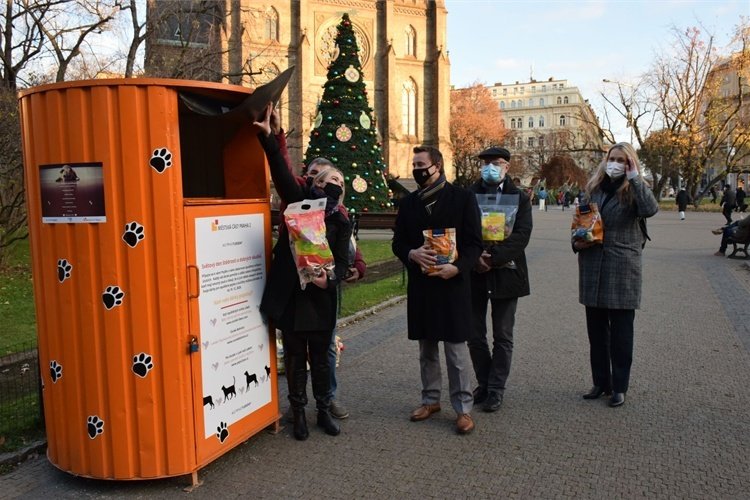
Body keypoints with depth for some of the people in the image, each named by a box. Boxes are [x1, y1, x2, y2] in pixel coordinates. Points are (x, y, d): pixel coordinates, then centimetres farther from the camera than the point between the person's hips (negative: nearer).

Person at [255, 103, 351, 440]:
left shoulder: (341, 223, 4)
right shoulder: (299, 202, 3)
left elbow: (342, 262, -2)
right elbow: (281, 171, -8)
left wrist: (330, 278, -23)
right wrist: (267, 136, -19)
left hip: (319, 299, 1)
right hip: (289, 296, 0)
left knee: (320, 359, 12)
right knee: (295, 359, 11)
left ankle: (324, 411, 29)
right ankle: (298, 413, 26)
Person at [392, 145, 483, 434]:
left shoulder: (463, 198, -3)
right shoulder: (408, 203, 10)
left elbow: (474, 243, -5)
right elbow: (398, 242, 10)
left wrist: (456, 267, -20)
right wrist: (412, 254, -12)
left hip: (452, 284, -4)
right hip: (420, 285, 5)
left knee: (456, 348, 0)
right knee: (426, 348, 15)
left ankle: (463, 407, 13)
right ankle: (431, 400, 30)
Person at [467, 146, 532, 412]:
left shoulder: (519, 198, 1)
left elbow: (521, 235, -10)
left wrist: (492, 257, -21)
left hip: (505, 273, -1)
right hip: (474, 273, 2)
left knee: (503, 337, 7)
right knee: (475, 335, 9)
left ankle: (496, 388, 19)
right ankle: (484, 383, 26)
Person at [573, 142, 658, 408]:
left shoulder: (633, 190, -4)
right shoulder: (594, 187, 9)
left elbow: (650, 209, -25)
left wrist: (635, 178, -19)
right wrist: (577, 243, -1)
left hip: (622, 269, -4)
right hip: (592, 268, 5)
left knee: (620, 331, 4)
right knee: (596, 330, 12)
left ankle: (619, 386, 16)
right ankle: (601, 381, 25)